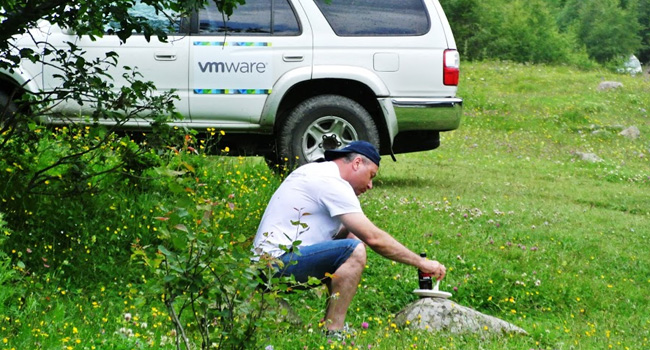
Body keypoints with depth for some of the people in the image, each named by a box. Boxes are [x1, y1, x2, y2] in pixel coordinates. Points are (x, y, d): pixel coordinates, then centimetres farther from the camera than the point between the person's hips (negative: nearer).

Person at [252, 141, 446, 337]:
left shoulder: (314, 171, 19)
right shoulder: (333, 183, -12)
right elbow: (374, 238, -16)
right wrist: (421, 263, -10)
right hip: (278, 261, -11)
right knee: (354, 251, -22)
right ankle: (333, 332, -23)